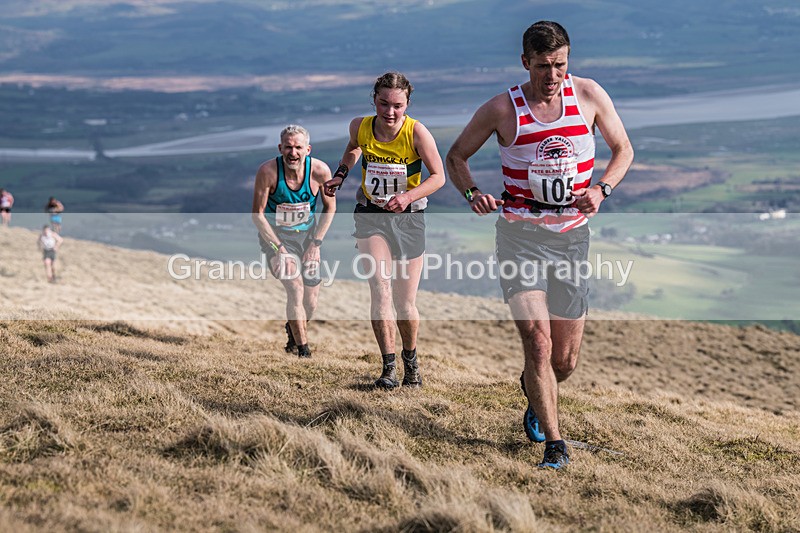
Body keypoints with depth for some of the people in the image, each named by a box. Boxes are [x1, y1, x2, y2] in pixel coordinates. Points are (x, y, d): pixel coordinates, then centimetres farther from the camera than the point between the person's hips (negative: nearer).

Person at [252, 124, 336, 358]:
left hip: (306, 234, 3)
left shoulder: (320, 170, -19)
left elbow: (330, 207, -2)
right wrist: (280, 248, -19)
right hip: (275, 234, -3)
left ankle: (293, 330, 38)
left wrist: (315, 244, -7)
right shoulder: (268, 171, -25)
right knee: (296, 289, -20)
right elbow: (257, 214, -15)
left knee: (311, 300, 4)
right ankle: (303, 349, -8)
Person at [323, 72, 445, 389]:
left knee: (405, 303, 2)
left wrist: (408, 196, -26)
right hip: (370, 216, 1)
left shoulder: (416, 133, -18)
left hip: (408, 218, -1)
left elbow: (438, 176, -11)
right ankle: (388, 367, -13)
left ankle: (410, 359, 29)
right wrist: (340, 175, 4)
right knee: (380, 291, -16)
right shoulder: (360, 127, -8)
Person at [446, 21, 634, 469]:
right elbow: (456, 156, 9)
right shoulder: (503, 109, -4)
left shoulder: (589, 95, 1)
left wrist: (602, 190, -7)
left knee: (565, 361, 8)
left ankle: (535, 391, 44)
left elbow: (623, 149, 12)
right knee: (538, 342, -17)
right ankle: (554, 445, -9)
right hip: (520, 234, -2)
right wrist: (473, 193, -12)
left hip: (573, 234, 2)